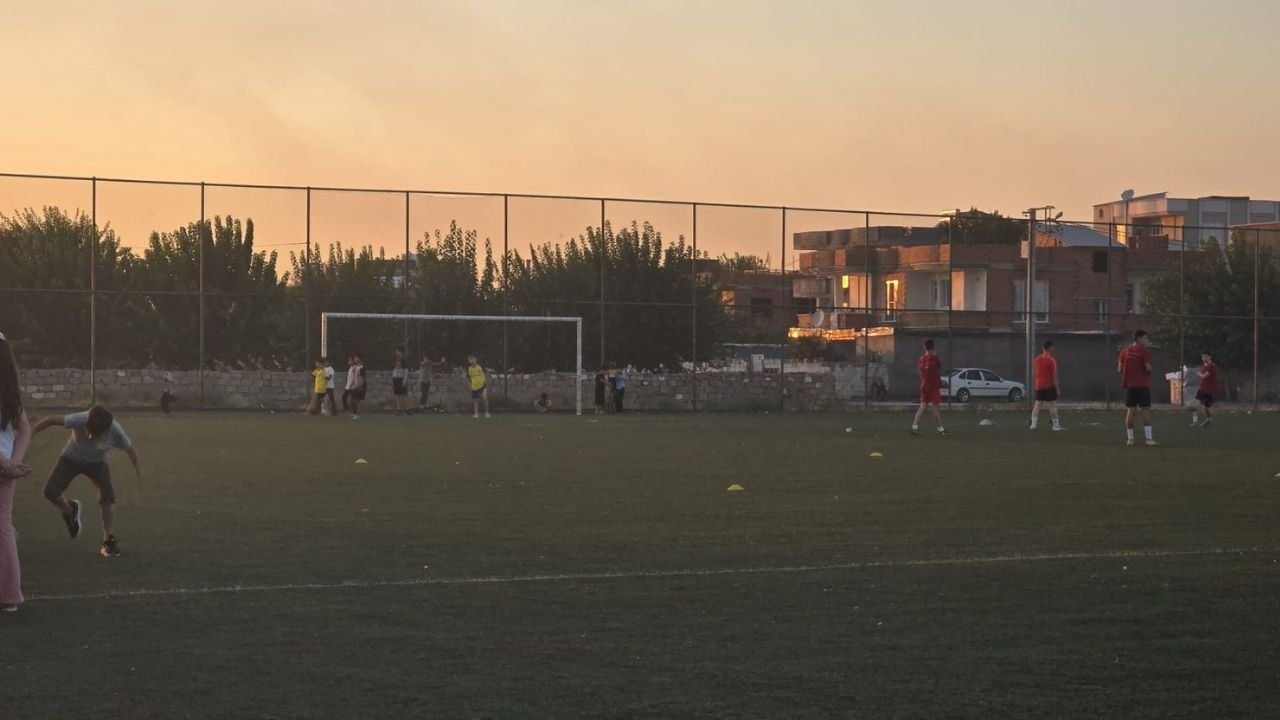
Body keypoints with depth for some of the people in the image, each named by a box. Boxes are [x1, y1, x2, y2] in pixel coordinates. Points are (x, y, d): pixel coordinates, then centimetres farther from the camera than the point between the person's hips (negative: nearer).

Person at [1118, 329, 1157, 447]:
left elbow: (1119, 369, 6)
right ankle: (1149, 439, -11)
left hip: (1129, 385, 5)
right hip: (1142, 385, -5)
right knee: (1146, 411, -4)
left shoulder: (1124, 352, 8)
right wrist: (1149, 371, 6)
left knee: (1130, 411, 7)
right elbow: (1148, 368, -16)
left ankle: (1130, 439, 6)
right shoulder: (1144, 351, -8)